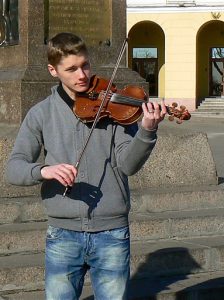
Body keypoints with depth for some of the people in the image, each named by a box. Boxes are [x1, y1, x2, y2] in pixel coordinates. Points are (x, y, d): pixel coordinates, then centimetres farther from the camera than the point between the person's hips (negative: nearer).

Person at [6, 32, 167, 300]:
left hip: (112, 232, -1)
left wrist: (147, 130, -27)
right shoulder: (41, 114, 3)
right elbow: (13, 168, -2)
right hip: (63, 234, 1)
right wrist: (43, 170, -22)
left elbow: (128, 164, -9)